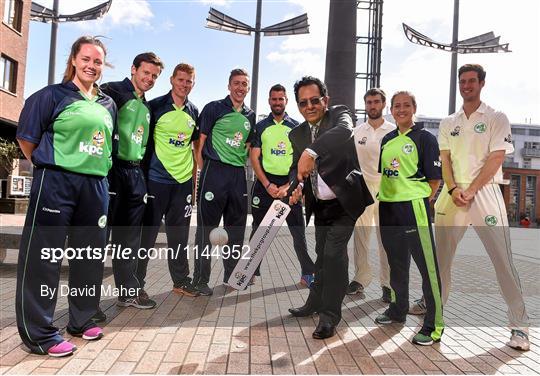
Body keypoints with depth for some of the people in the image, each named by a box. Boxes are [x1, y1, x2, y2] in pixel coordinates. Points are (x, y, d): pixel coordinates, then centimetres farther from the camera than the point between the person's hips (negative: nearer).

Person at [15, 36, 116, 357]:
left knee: (90, 255, 12)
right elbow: (27, 138, 0)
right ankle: (39, 333, 10)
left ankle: (82, 319, 29)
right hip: (56, 183, -5)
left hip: (96, 185, 6)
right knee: (44, 255, -1)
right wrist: (48, 166, 2)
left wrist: (97, 167, 14)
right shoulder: (53, 95, -1)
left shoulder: (108, 104, 14)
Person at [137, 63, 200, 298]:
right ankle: (136, 283, 13)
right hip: (156, 179, -4)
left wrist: (194, 176, 15)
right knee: (147, 232, 1)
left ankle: (181, 281, 24)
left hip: (184, 181, 5)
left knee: (180, 234, 13)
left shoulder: (194, 112, 10)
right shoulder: (156, 106, -3)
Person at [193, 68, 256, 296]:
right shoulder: (214, 108, -1)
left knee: (236, 228, 12)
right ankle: (200, 279, 11)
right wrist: (204, 171, -8)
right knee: (207, 227, 0)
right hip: (214, 172, -6)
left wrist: (241, 165, 11)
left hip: (238, 174, 6)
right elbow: (200, 143, -4)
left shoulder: (250, 116, 15)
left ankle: (231, 276, 26)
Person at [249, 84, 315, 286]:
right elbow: (254, 158, 1)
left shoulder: (296, 127, 8)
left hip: (290, 183, 0)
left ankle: (308, 274, 5)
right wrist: (267, 185, -10)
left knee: (299, 230, -2)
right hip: (265, 182, 0)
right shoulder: (260, 127, 7)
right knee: (259, 230, 6)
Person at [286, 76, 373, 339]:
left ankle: (330, 315, 3)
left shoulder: (339, 114, -11)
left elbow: (344, 131, -35)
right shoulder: (297, 134, 5)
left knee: (334, 252, -12)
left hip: (345, 200, -6)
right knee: (322, 254, 18)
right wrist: (297, 186, -18)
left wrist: (311, 152, -50)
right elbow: (296, 167, 5)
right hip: (320, 204, 6)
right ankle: (316, 302, 37)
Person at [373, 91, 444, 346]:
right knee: (396, 262, 17)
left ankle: (434, 325, 4)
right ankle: (398, 310, 33)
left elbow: (435, 178, -5)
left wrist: (422, 202, -11)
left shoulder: (424, 138, -3)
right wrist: (379, 198, 14)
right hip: (387, 208, 7)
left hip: (413, 206, -6)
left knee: (427, 265, -5)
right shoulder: (387, 140, 15)